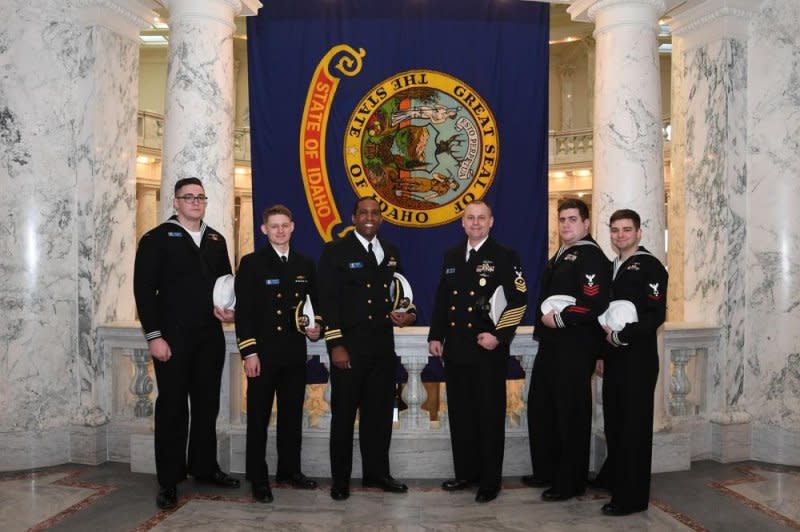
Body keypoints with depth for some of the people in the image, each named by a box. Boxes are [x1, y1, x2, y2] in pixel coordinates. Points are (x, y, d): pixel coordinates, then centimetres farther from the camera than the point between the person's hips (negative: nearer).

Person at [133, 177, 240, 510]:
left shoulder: (216, 240, 14)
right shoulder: (157, 238, -1)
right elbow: (144, 290, -6)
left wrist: (230, 310, -2)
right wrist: (154, 336, -13)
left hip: (210, 337, 5)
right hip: (173, 337, -5)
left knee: (207, 404, 13)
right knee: (172, 407, 3)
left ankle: (204, 466, 28)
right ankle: (169, 481, 14)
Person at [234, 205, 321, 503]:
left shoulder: (305, 264, 11)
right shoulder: (251, 263, -2)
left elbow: (314, 302, 19)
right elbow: (243, 310, -7)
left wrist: (316, 327, -2)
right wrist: (249, 352, -13)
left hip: (295, 354, 4)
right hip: (263, 353, -4)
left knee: (292, 414, 13)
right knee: (258, 417, 4)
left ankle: (290, 469, 27)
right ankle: (258, 479, 14)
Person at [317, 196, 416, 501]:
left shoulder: (391, 253, 13)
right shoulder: (336, 251, -3)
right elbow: (328, 301, -8)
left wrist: (408, 314, -1)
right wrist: (335, 345, -14)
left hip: (383, 346, 5)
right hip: (349, 346, -5)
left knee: (380, 412, 13)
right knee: (344, 414, 5)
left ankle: (377, 473, 27)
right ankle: (340, 480, 18)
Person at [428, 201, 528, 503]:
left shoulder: (505, 256, -3)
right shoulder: (451, 256, 13)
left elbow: (519, 300, -9)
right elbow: (441, 298, 16)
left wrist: (499, 336, -16)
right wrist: (435, 336, 8)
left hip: (488, 350, -5)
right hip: (455, 350, 5)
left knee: (490, 415, 4)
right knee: (460, 414, 12)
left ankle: (490, 481, 15)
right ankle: (466, 472, 26)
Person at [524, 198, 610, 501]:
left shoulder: (590, 255, -12)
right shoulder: (559, 257, 18)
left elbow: (595, 304, -24)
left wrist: (559, 319, -16)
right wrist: (543, 323, 11)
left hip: (575, 348, -10)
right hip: (551, 345, 10)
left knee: (571, 414, 2)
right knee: (540, 408, 16)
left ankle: (571, 482, 17)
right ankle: (546, 472, 32)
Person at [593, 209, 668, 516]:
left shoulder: (650, 266, -8)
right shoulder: (612, 267, 15)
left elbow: (657, 315, -16)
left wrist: (621, 336, -17)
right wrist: (602, 353, 14)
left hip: (638, 359, -7)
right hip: (614, 358, 7)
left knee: (635, 425, 0)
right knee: (614, 421, 15)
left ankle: (632, 496, 9)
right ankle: (613, 477, 31)